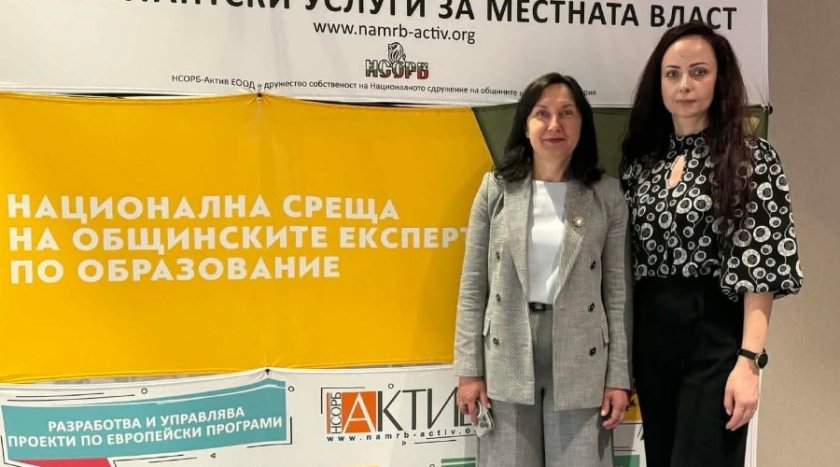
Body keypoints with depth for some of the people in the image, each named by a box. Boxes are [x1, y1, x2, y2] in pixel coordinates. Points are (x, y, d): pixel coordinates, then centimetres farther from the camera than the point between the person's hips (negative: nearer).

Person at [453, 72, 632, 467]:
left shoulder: (607, 194, 1)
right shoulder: (496, 188, 0)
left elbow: (618, 291, 2)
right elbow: (473, 286, 1)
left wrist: (619, 376, -1)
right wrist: (468, 369, -2)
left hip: (581, 362, 0)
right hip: (507, 360, 0)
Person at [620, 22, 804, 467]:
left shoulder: (751, 157, -5)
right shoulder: (641, 160, 9)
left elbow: (762, 263, -11)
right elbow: (627, 258, 10)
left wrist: (749, 360, -18)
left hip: (714, 335, -5)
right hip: (650, 335, 5)